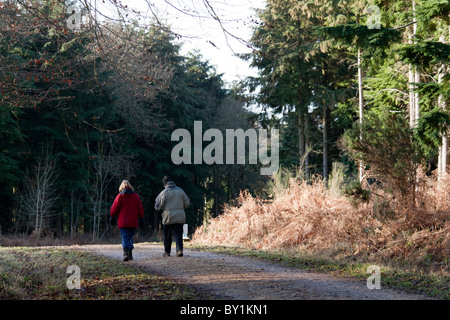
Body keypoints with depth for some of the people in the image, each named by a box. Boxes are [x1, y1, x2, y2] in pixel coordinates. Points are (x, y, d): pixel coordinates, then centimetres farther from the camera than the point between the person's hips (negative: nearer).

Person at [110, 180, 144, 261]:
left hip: (123, 222, -2)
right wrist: (141, 219, 13)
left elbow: (114, 208, -1)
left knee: (125, 237, -3)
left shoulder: (120, 196, -2)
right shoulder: (135, 196, 5)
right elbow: (140, 208, 6)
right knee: (130, 236, 14)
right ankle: (130, 254, 13)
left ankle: (126, 252, -24)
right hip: (133, 222, 2)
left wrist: (112, 218, 11)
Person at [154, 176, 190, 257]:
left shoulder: (164, 192, -8)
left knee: (167, 235, 9)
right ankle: (180, 250, -14)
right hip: (180, 217, 3)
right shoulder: (180, 191, 4)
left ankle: (167, 252, 16)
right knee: (178, 234, 3)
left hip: (168, 217, -3)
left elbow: (158, 206, -6)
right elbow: (187, 202, 9)